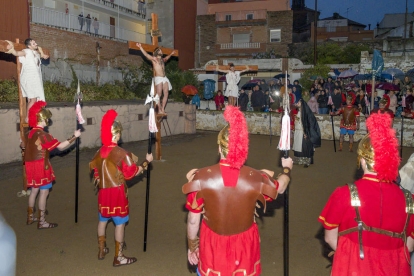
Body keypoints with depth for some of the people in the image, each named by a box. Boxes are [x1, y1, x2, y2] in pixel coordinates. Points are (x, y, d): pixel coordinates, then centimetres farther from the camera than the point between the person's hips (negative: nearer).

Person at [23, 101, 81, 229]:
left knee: (34, 190, 19)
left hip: (30, 165, 9)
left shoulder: (29, 134, 6)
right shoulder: (43, 135, -19)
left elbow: (23, 145, 24)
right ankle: (42, 222, 5)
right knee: (44, 192, -1)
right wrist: (74, 136, -11)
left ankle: (30, 217, 29)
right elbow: (61, 146, -19)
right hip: (41, 166, -9)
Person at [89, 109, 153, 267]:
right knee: (120, 223, 4)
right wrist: (146, 161, -1)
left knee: (103, 220, 19)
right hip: (117, 192, -6)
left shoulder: (99, 152, -1)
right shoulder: (122, 153, -19)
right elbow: (132, 173, -12)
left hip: (103, 191, 6)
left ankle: (102, 250, 33)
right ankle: (118, 258, 11)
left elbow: (93, 170, 10)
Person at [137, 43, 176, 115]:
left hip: (164, 78, 7)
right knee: (159, 95, -10)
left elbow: (166, 58, 43)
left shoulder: (162, 60, 21)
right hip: (158, 78, -7)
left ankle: (163, 109, 4)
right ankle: (159, 110, -6)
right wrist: (140, 47, -19)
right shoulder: (154, 59, 2)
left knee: (166, 94, -1)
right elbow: (146, 54, -9)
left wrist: (171, 54, 57)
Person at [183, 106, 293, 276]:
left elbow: (193, 220, -9)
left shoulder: (200, 178, -19)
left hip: (212, 247, 0)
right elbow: (280, 187, 7)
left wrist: (192, 246, 10)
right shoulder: (257, 179, -17)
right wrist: (287, 168, 29)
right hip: (245, 248, 1)